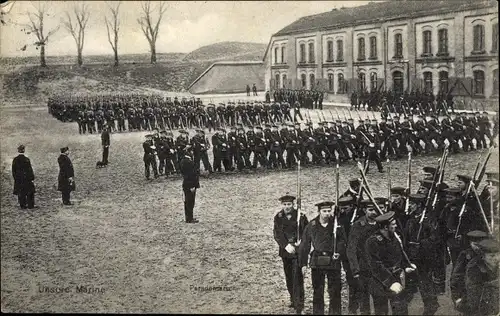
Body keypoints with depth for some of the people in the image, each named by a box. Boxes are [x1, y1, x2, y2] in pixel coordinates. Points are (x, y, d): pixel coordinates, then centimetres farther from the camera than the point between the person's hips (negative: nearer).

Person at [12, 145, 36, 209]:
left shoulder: (15, 160, -2)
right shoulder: (27, 159, -11)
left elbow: (13, 170, 3)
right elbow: (30, 170, -8)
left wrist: (15, 177, 11)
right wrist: (32, 177, -1)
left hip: (18, 179, 3)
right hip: (26, 178, -3)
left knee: (20, 193, 9)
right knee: (30, 192, 8)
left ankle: (22, 205, 11)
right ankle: (30, 205, 8)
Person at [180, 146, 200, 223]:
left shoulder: (183, 161, 10)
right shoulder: (188, 162, -21)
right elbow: (189, 175, -24)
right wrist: (192, 186, -22)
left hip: (186, 185, 10)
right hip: (189, 185, -10)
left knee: (188, 202, 16)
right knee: (190, 202, -2)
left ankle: (189, 218, 26)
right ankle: (189, 219, 4)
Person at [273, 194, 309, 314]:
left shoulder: (300, 216, -4)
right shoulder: (278, 217, 3)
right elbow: (277, 234, -6)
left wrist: (301, 241, -17)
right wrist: (286, 245, -20)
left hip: (298, 250, -4)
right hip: (285, 251, 4)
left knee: (297, 276, -12)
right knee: (289, 277, 13)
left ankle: (299, 304, -11)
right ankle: (293, 299, 29)